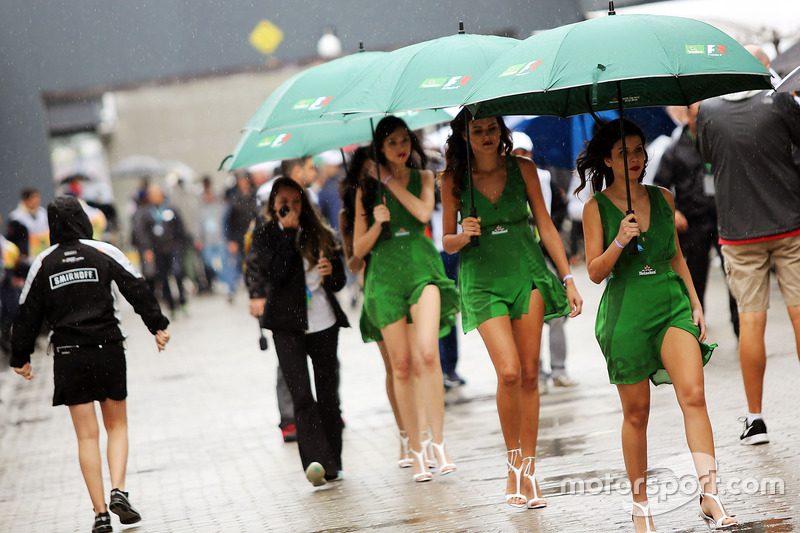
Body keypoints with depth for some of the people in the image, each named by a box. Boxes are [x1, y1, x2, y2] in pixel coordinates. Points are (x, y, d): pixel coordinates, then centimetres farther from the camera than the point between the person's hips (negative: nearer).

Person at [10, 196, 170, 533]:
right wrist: (158, 326, 7)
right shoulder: (104, 253, 0)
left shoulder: (43, 263, 3)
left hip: (69, 356, 0)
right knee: (117, 426, 15)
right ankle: (118, 491, -5)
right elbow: (137, 290, -2)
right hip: (108, 350, 0)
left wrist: (21, 357, 13)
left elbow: (28, 313, 5)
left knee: (87, 436, 4)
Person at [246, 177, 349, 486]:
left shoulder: (320, 234, 11)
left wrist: (330, 271, -7)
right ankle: (315, 461, -23)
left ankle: (331, 464, 15)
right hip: (287, 323, -3)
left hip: (323, 320, 3)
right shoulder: (265, 233, 3)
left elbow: (339, 282, 14)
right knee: (301, 393, -15)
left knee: (328, 392, 5)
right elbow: (276, 272, -14)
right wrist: (288, 231, -13)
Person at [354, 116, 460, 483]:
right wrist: (377, 223, -12)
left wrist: (391, 181, -3)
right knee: (402, 366, 1)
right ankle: (415, 450, 10)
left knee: (427, 353, -22)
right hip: (385, 274, 1)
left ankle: (438, 440, -15)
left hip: (422, 267, -1)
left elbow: (424, 212, -10)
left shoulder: (423, 178, 11)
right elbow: (358, 249, 7)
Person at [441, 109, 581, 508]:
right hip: (482, 280, -2)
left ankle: (528, 471, 6)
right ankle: (513, 466, 2)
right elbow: (447, 242, 6)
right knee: (509, 372, -16)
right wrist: (465, 236, -17)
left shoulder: (523, 169, 2)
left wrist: (568, 279, 2)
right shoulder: (454, 180, 0)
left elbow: (545, 226, 7)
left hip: (527, 272, 2)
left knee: (529, 374, -1)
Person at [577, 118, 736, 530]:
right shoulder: (596, 208, -1)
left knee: (693, 394, -17)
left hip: (673, 304, 2)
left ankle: (710, 495, -19)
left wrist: (695, 303, 12)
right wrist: (620, 241, -19)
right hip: (626, 311, -2)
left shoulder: (663, 198, 10)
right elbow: (595, 272, -3)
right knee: (636, 413, 4)